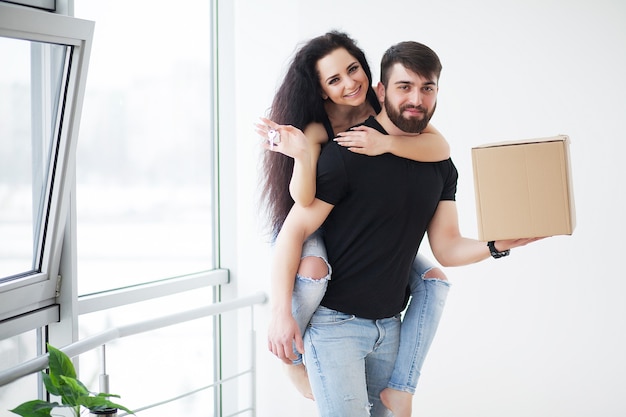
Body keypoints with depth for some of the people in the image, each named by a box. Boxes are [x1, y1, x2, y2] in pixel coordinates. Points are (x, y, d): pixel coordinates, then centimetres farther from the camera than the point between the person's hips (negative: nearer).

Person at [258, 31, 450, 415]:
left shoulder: (383, 104, -13)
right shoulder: (317, 128, -23)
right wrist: (301, 154, -53)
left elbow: (441, 147, -27)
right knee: (313, 269, -39)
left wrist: (385, 143, -44)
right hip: (314, 232, -5)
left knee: (434, 280, -12)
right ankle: (294, 355, -9)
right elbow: (304, 201, -35)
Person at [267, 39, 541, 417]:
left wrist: (498, 244, -13)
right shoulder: (349, 153, -14)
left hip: (389, 325, 6)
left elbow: (447, 248, 6)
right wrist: (281, 311, -21)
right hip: (334, 321, -6)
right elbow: (294, 231, -15)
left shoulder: (441, 167, 6)